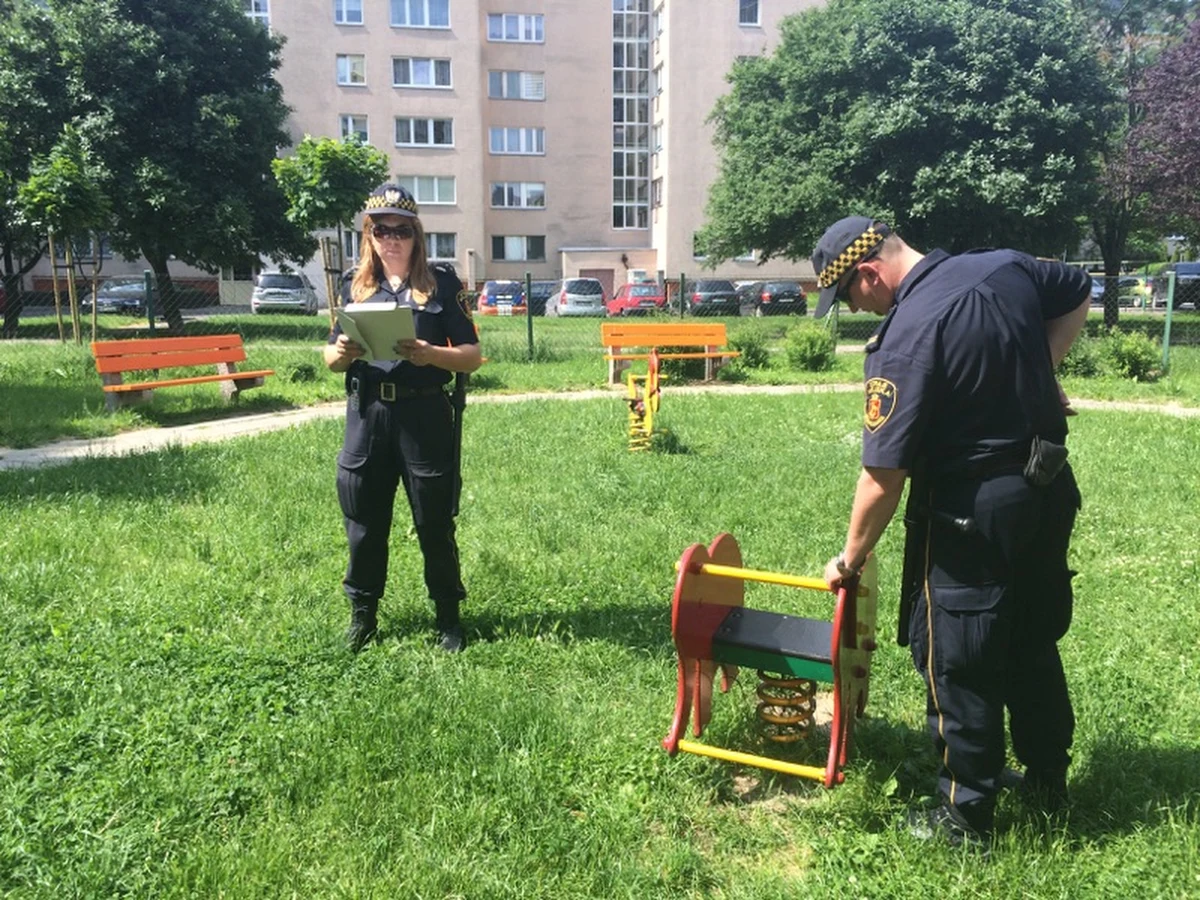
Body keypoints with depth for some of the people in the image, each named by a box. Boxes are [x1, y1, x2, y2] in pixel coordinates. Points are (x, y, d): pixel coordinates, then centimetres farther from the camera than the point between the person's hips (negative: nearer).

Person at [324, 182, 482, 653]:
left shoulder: (440, 283, -1)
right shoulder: (355, 285, 9)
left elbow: (472, 356, -4)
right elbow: (330, 356, 12)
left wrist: (429, 354, -23)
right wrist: (339, 353, -12)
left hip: (425, 416, -3)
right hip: (366, 416, 3)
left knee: (434, 522, 6)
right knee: (363, 521, 10)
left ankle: (448, 618, 22)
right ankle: (362, 615, 28)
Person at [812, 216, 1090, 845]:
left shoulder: (903, 339, -23)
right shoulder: (1003, 266, -1)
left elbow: (883, 474, -21)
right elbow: (1080, 294, 19)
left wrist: (851, 557, -8)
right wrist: (1040, 374, 11)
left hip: (971, 511, -8)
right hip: (1050, 488, 8)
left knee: (958, 664, 6)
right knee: (1033, 643, 23)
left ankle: (966, 814, 19)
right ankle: (1048, 778, 40)